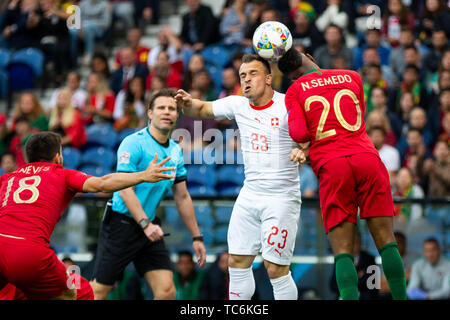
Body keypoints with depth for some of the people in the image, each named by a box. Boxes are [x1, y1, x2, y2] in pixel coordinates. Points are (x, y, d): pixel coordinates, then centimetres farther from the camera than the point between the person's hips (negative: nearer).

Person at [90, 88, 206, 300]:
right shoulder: (134, 143, -11)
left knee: (167, 291, -6)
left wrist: (196, 236, 16)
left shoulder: (175, 151, 11)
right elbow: (125, 190, -18)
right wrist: (146, 224, -27)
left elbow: (182, 197, 17)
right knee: (98, 292, -5)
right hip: (121, 224, -6)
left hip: (151, 227, 6)